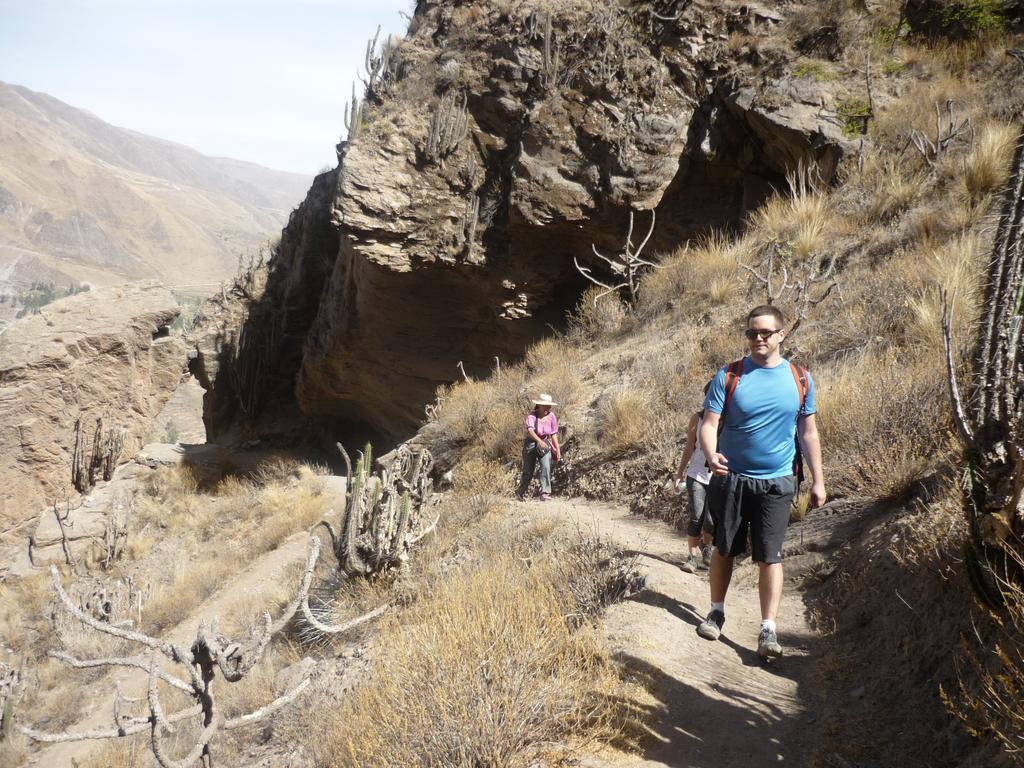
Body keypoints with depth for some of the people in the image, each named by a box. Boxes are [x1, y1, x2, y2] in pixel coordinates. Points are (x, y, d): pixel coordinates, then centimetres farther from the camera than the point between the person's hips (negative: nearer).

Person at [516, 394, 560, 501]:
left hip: (545, 446, 2)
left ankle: (545, 493, -22)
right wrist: (539, 441, -51)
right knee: (528, 472, 8)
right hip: (531, 445, -2)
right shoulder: (531, 415, -19)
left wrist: (558, 449, 2)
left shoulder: (551, 416, -7)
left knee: (546, 467, -21)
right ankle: (520, 493, 32)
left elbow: (554, 434, 3)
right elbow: (530, 430, -35)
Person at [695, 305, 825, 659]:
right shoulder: (728, 376, -5)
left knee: (769, 556, -3)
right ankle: (716, 611, 29)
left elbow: (808, 431, 8)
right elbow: (709, 423, -9)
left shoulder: (800, 379, 1)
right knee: (724, 549, 12)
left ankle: (768, 629, 2)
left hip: (776, 483, 0)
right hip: (730, 479, 0)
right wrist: (711, 455, -30)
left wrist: (818, 480, 5)